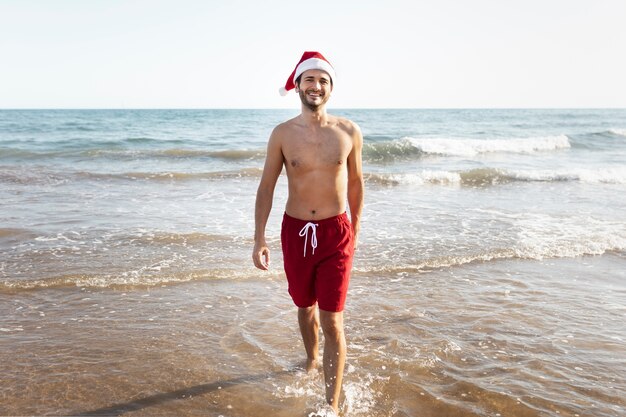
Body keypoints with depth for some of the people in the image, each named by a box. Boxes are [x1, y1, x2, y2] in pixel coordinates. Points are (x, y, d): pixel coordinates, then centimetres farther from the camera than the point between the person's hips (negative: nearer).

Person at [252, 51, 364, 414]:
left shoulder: (349, 132, -3)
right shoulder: (283, 134, -4)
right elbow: (267, 187, 0)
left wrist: (355, 229, 15)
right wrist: (259, 238, -5)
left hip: (336, 233, -1)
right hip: (295, 231, 2)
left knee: (333, 322, -5)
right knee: (305, 307, 20)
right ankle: (312, 360, 48)